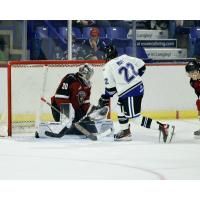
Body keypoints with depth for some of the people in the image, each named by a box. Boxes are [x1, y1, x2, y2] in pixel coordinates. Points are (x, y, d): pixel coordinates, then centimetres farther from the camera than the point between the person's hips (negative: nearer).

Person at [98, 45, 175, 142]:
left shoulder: (108, 67, -8)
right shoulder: (125, 58, 8)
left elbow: (111, 88, -6)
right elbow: (141, 66, 13)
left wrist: (105, 98, 11)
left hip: (130, 94, -9)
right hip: (139, 87, 9)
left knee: (136, 117, -7)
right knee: (120, 107, 26)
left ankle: (164, 128, -17)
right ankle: (125, 132, 33)